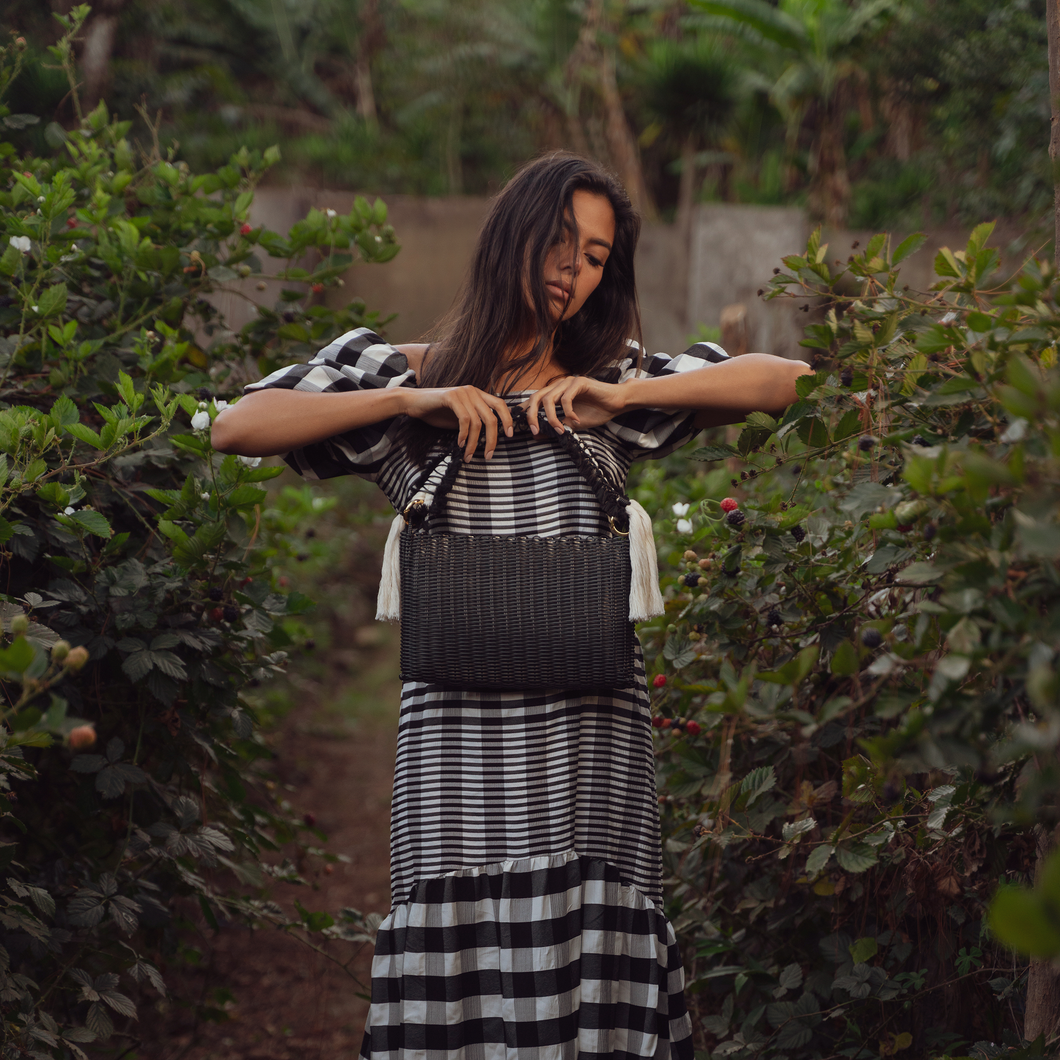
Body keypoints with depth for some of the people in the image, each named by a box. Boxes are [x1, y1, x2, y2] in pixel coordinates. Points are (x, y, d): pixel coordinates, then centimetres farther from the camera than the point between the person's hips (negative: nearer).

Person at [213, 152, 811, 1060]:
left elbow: (785, 379, 10)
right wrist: (414, 400, -6)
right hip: (456, 730, -1)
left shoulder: (611, 380, 17)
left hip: (587, 734, 2)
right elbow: (238, 427, 1)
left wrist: (624, 398, -1)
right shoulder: (408, 374, 12)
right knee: (453, 968, -6)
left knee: (591, 966, -4)